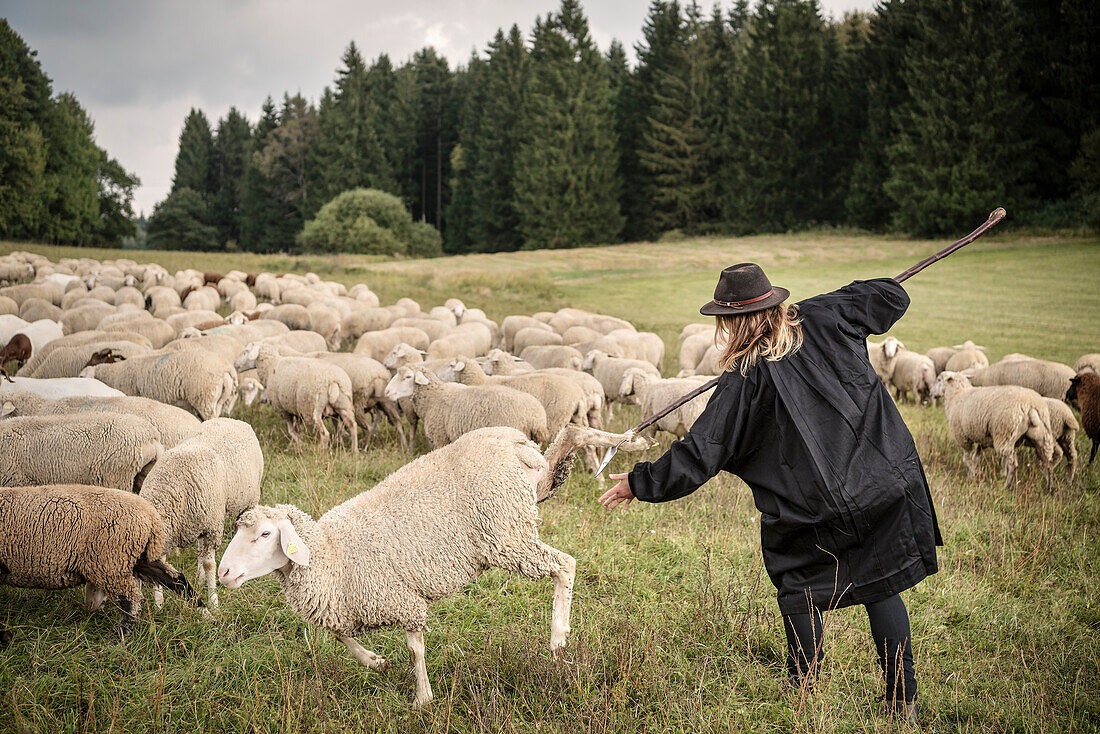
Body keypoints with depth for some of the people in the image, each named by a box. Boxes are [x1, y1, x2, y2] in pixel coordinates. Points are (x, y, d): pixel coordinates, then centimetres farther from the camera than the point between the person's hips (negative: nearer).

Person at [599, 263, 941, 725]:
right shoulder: (821, 321, -1)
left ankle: (804, 692, 25)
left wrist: (639, 484, 2)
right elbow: (892, 298, 8)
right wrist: (853, 295, 29)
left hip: (817, 512, -4)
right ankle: (903, 702, 16)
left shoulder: (742, 383, -12)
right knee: (882, 590, 13)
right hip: (885, 485, 4)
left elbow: (698, 455, -10)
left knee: (797, 589, 19)